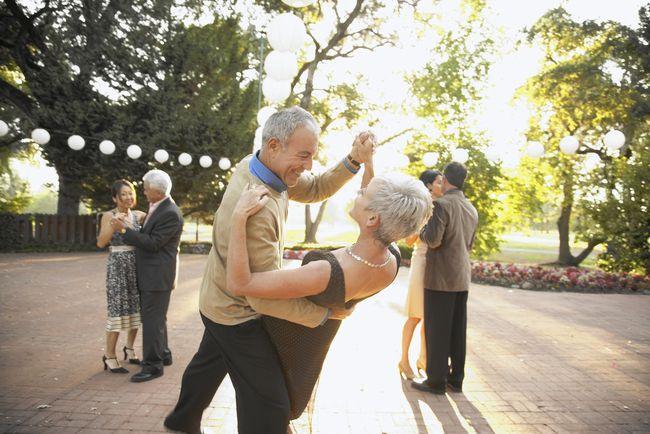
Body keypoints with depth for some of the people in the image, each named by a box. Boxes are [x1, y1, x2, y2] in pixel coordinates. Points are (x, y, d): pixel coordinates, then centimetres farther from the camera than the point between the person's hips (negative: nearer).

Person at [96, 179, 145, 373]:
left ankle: (129, 350, 27)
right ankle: (109, 357, 8)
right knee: (117, 311, -3)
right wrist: (113, 224, -25)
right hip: (117, 266, -5)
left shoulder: (138, 215, 7)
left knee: (135, 309, 9)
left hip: (136, 266, 5)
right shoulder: (109, 216, -4)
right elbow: (101, 243, -14)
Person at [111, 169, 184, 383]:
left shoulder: (170, 214, -20)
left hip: (158, 275, -10)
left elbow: (153, 243, -21)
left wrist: (125, 230, -19)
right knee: (154, 316, 19)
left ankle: (153, 365, 6)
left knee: (153, 319, -4)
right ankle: (163, 354, 33)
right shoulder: (156, 207, 10)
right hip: (149, 273, 10)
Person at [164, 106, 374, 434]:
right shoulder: (256, 208, -36)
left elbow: (315, 189, 1)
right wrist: (326, 313, -22)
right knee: (269, 407, -3)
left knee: (209, 364, 31)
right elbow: (264, 297, -32)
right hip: (237, 315, -10)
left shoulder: (254, 165, -9)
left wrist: (353, 160, -15)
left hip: (220, 300, 10)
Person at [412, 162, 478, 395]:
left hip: (440, 278, -7)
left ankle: (436, 380, 9)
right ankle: (455, 379, 21)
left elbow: (433, 240, -21)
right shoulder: (472, 209, 11)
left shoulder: (442, 204, -14)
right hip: (462, 278, 8)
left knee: (436, 330, 1)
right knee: (457, 330, 13)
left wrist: (422, 228, -2)